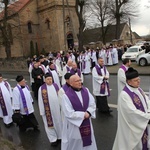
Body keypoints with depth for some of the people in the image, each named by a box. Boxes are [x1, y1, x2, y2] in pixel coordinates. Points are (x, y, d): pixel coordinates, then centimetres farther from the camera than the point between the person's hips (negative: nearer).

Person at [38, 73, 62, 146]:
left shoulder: (56, 86, 1)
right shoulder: (42, 88, -8)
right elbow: (40, 101, -5)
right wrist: (42, 111, -6)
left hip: (57, 108, 3)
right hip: (48, 110, -3)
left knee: (58, 122, 16)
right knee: (50, 124, 8)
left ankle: (60, 136, 34)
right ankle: (53, 139, 23)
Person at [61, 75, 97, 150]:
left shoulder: (86, 90, -4)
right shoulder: (66, 96, -21)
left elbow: (93, 104, -1)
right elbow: (69, 113, -22)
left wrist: (88, 113, -19)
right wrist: (83, 115, -18)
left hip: (86, 123, 5)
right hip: (74, 125, -5)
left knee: (88, 143, 23)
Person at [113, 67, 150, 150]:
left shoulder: (139, 89, 2)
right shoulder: (124, 94, -25)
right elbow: (132, 112, -28)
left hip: (143, 123, 8)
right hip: (133, 126, -8)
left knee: (142, 143, 22)